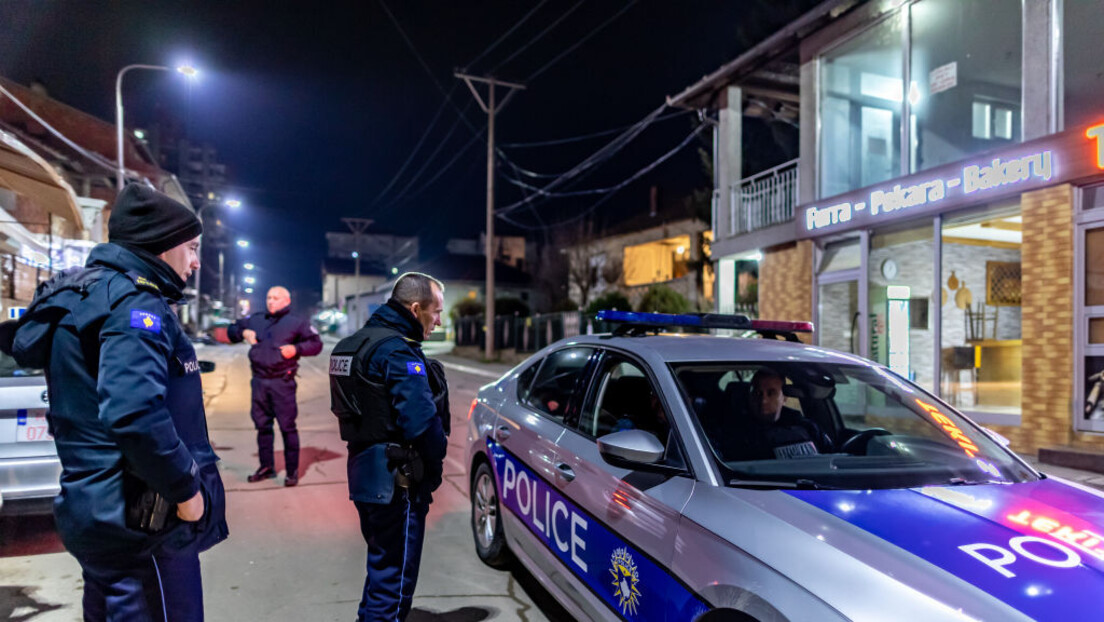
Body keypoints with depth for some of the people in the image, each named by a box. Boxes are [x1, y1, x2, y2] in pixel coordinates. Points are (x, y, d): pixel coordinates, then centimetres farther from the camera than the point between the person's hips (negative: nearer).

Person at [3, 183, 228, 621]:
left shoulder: (82, 295, 14)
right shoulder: (135, 304, -18)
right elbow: (136, 415, -33)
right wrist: (186, 488, -20)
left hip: (95, 513, 10)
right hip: (142, 521, -10)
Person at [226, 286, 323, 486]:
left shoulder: (297, 322, 2)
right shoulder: (255, 320, 15)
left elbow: (316, 344, 1)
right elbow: (232, 330, 25)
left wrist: (296, 349, -15)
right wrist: (243, 333, 4)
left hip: (282, 382, -5)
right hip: (259, 381, 5)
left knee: (287, 427, -4)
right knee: (262, 425, 13)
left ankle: (292, 471, 5)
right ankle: (266, 466, 26)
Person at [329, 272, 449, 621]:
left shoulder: (355, 344, 12)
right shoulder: (397, 351, -19)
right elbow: (421, 420, -26)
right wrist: (433, 469, -11)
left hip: (365, 473, 10)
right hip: (396, 481, -10)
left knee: (381, 565, 24)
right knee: (394, 577, 2)